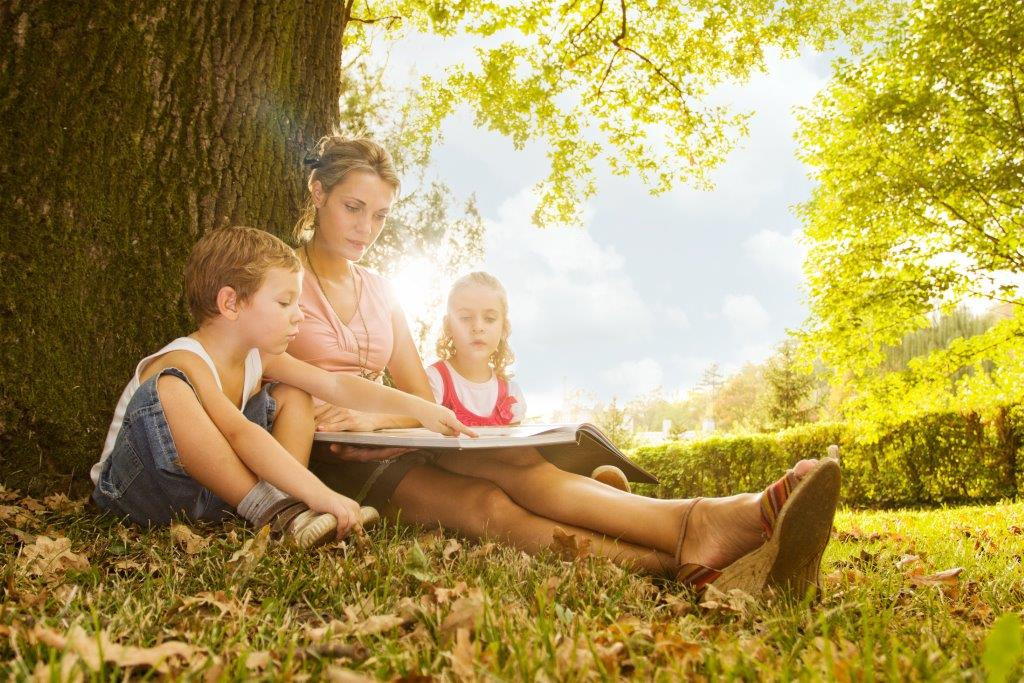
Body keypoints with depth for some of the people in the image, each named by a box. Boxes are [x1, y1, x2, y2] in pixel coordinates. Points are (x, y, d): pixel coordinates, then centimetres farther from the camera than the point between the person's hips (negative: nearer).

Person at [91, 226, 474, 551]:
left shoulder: (257, 356, 1)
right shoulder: (185, 364, -26)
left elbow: (335, 385, -2)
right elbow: (241, 433, -41)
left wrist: (417, 407, -11)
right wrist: (321, 495, -49)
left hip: (212, 485, 8)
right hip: (136, 488, -8)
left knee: (293, 396, 3)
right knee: (170, 389, -36)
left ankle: (286, 503, -19)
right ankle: (268, 508, -29)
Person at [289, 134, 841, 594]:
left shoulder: (377, 291, 18)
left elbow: (423, 400, 10)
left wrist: (378, 416, -12)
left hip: (393, 446, 4)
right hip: (327, 459, -4)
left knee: (515, 468, -29)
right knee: (486, 505, -32)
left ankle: (701, 526, -50)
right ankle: (686, 565, -53)